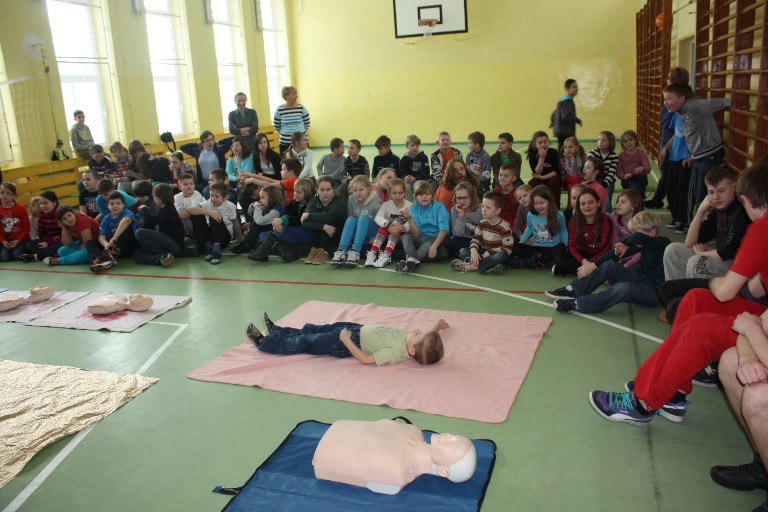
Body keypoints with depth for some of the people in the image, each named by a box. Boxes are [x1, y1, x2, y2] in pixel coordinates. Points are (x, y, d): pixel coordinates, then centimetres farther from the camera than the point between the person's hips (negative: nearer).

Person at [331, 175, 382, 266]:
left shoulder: (375, 202, -12)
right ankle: (341, 251, -41)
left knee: (363, 217, -29)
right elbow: (349, 221, 4)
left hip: (371, 234, -3)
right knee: (351, 219, -25)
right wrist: (350, 234, -10)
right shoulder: (351, 200, -1)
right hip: (359, 235, 3)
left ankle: (355, 251, -44)